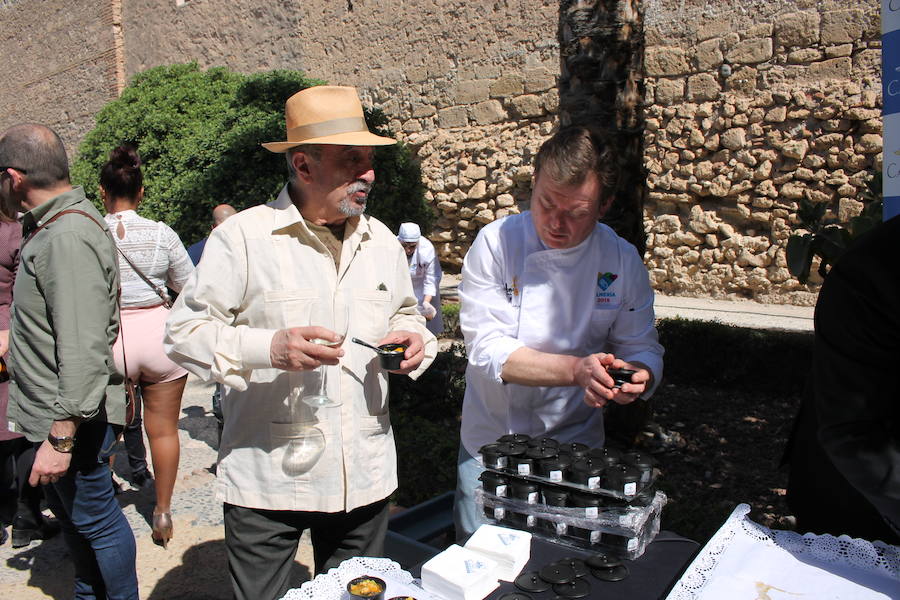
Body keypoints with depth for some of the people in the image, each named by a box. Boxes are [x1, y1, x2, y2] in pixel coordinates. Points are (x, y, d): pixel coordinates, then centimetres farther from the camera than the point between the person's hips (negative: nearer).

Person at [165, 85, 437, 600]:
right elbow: (184, 332, -9)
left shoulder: (382, 241, 8)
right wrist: (269, 347, -25)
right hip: (268, 478, -4)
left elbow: (405, 314, 21)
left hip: (365, 478, 5)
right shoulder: (242, 236, -9)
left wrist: (413, 338, -3)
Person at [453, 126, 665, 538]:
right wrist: (576, 370, -31)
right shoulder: (496, 243, -14)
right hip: (491, 443, -1)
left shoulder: (623, 261, -6)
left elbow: (643, 350, 1)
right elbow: (487, 349, -19)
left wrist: (640, 377, -23)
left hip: (576, 443, 2)